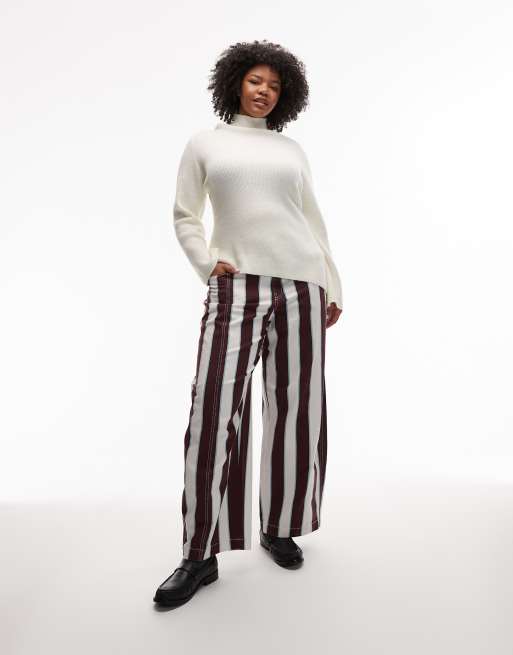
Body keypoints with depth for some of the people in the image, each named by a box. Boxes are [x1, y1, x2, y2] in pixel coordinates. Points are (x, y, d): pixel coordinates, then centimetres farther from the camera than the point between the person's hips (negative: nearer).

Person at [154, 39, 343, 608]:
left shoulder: (292, 150, 18)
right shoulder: (204, 143, 13)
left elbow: (313, 221, 19)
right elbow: (184, 217, 11)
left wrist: (333, 286, 15)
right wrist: (206, 264, -6)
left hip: (300, 285, 3)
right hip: (236, 287, -2)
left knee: (295, 410, 3)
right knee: (213, 413, -11)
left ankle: (279, 529, 22)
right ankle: (201, 554, 5)